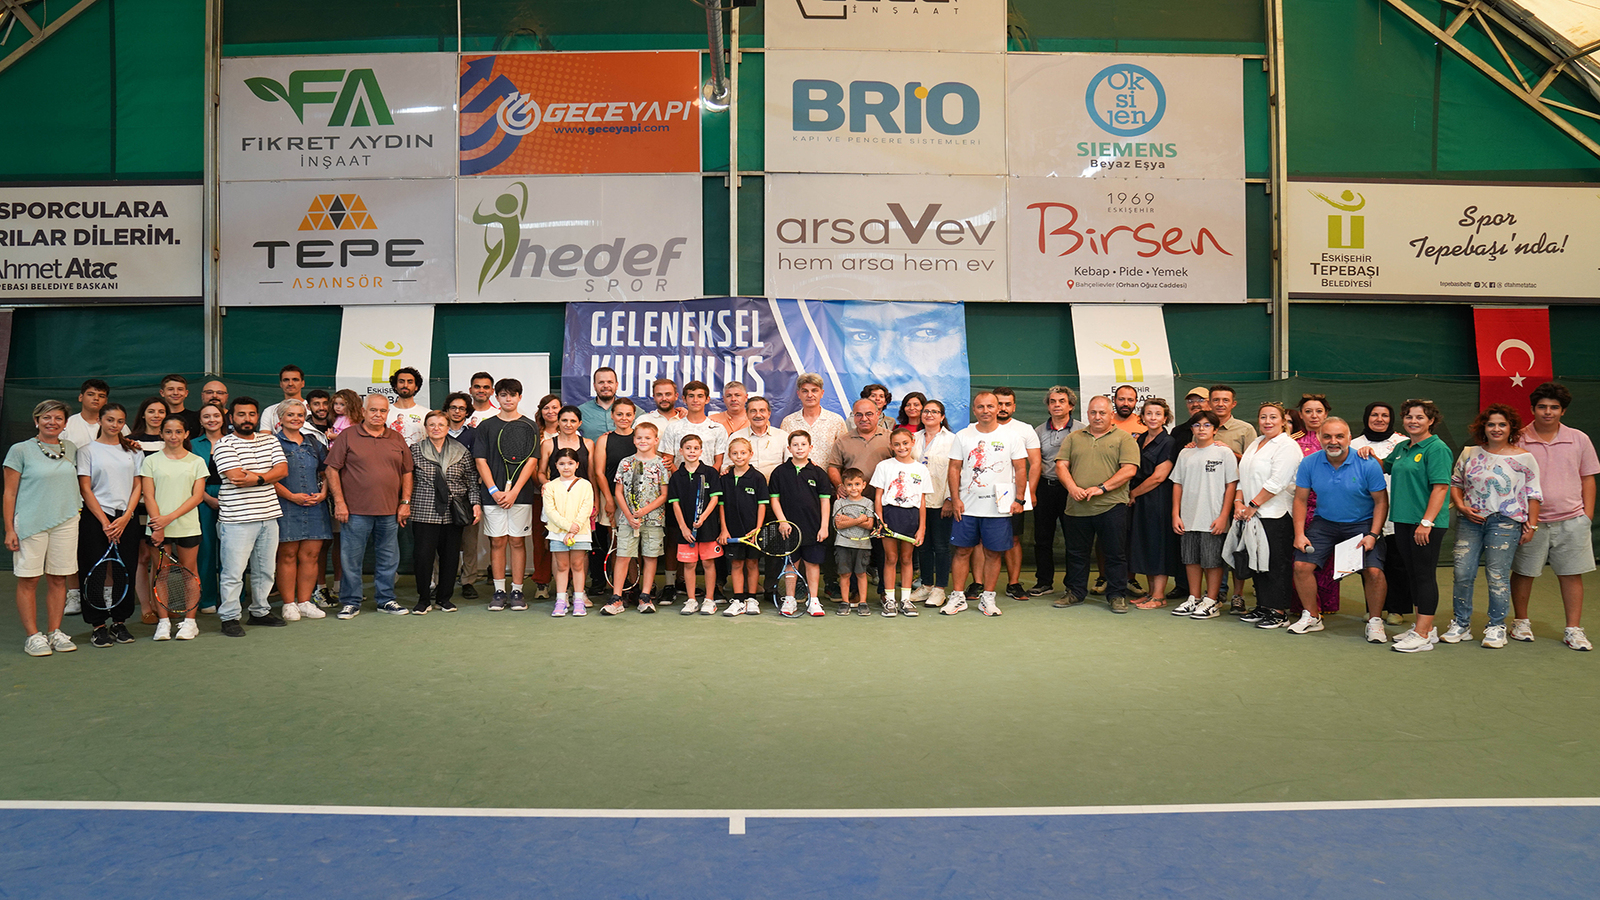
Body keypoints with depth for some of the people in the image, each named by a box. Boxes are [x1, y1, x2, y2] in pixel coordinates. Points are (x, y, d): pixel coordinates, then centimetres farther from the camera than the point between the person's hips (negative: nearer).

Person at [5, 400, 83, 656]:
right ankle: (33, 636, 6)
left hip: (66, 522, 4)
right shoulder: (20, 450, -1)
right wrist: (9, 529, -6)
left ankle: (55, 632, 15)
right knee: (28, 580, 0)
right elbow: (10, 493, -1)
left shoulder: (71, 450, 11)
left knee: (58, 579, 6)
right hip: (29, 524, -4)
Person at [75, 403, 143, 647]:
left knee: (125, 571, 3)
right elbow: (85, 489, -2)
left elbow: (137, 486, 7)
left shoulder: (133, 450, 10)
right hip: (95, 517, -2)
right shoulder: (87, 450, 3)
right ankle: (98, 625, 6)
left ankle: (119, 622, 14)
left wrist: (125, 517, -6)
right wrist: (104, 522, -9)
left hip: (126, 518, 2)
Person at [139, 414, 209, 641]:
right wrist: (158, 526, -10)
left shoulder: (197, 461, 6)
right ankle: (163, 622, 10)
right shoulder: (151, 461, 6)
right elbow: (148, 496, 1)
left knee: (189, 573, 3)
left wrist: (170, 517, -11)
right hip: (159, 527, 0)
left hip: (188, 526, 0)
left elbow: (197, 496, 0)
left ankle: (189, 622, 10)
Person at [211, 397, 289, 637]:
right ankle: (229, 617, 7)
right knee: (233, 572, -3)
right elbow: (237, 477, -17)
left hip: (268, 515, 5)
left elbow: (282, 470, 0)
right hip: (237, 518, -5)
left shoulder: (270, 441, 12)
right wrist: (268, 474, -5)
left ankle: (260, 611, 26)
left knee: (265, 569, 13)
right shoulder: (224, 445, -4)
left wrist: (257, 478, -13)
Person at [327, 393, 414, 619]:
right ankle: (350, 602, 14)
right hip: (355, 511, -3)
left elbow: (406, 472, 13)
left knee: (388, 559, 10)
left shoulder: (397, 439, 10)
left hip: (390, 511, 3)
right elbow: (332, 470, -2)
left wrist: (405, 502, 5)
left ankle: (386, 600, 21)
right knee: (351, 559, 2)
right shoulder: (347, 436, 0)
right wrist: (339, 502, -8)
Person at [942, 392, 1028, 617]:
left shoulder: (1010, 437, 2)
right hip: (967, 507, 1)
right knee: (962, 550, 4)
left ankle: (987, 597, 16)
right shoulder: (962, 436, 5)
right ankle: (958, 597, 13)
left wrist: (1018, 499, -3)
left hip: (999, 507, -1)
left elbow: (1021, 469, 4)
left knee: (994, 552, 5)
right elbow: (954, 468, 5)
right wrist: (955, 499, -4)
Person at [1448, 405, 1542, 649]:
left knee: (1498, 576, -2)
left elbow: (1533, 495, 4)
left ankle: (1496, 627, 13)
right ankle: (1460, 625, 12)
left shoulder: (1524, 458, 2)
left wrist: (1532, 525, -1)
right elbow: (1455, 483, 16)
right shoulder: (1469, 454, 9)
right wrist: (1461, 507, 0)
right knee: (1462, 573, 0)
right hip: (1470, 521, 3)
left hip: (1505, 523, -3)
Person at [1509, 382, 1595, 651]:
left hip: (1571, 521, 2)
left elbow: (1587, 478, 11)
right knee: (1523, 573, 7)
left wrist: (1588, 514, 4)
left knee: (1571, 575, 5)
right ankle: (1521, 622, 23)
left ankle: (1574, 629, 13)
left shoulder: (1579, 439, 5)